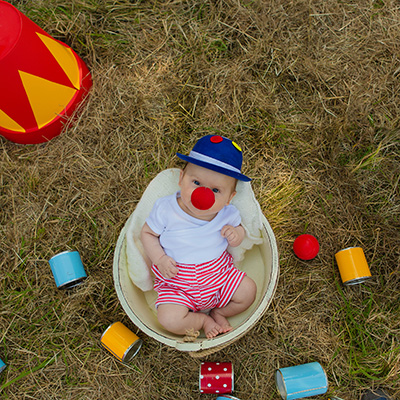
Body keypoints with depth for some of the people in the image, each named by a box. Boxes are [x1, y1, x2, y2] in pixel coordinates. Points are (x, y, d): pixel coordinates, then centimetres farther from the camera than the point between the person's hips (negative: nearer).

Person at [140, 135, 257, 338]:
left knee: (248, 291, -9)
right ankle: (202, 320, 9)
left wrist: (236, 234, -18)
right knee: (169, 319, -22)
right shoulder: (165, 209, -18)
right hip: (177, 282, -2)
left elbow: (239, 230, 8)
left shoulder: (227, 214, -11)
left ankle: (218, 313, 15)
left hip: (219, 275, 2)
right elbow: (147, 233, -5)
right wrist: (160, 259, -19)